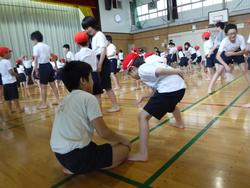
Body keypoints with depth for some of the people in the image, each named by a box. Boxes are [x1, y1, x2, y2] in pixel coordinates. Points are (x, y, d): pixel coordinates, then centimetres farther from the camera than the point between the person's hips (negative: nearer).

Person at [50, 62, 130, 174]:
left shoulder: (66, 100, 13)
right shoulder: (88, 98, -11)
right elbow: (103, 132, -12)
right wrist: (122, 139, 8)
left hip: (61, 155, 9)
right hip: (76, 156, -8)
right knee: (124, 149, 5)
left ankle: (72, 166, 10)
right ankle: (77, 168, -2)